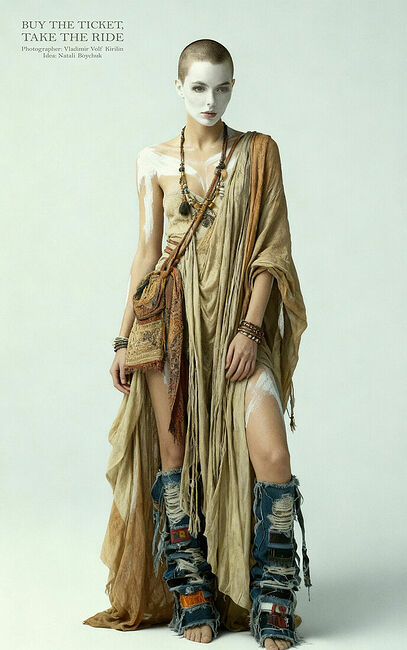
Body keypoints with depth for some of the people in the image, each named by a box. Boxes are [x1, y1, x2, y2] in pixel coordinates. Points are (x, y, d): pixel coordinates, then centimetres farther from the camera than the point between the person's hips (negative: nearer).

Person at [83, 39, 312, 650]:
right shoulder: (155, 161, 8)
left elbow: (269, 249, 0)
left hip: (239, 321, -1)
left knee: (271, 455, -13)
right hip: (172, 319, 1)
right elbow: (147, 252, 8)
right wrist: (125, 336, 4)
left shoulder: (259, 153, 5)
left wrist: (250, 327, -10)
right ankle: (192, 597, 15)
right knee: (173, 452, 1)